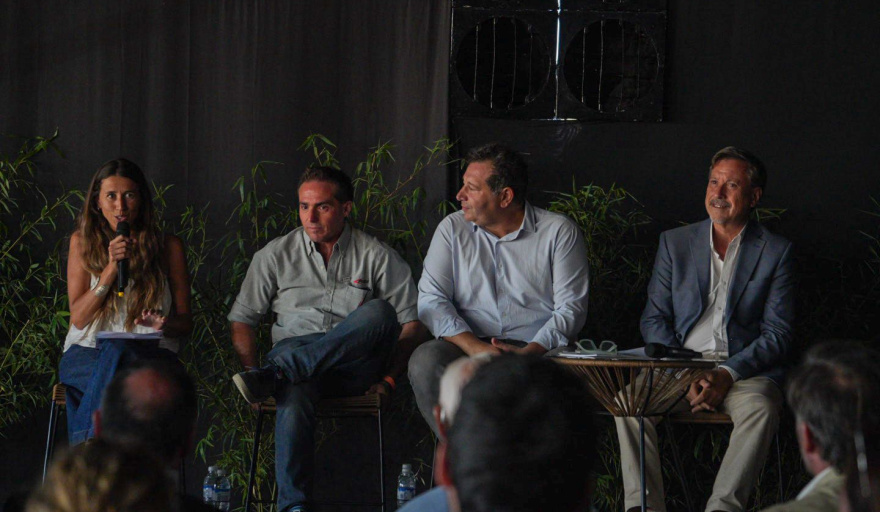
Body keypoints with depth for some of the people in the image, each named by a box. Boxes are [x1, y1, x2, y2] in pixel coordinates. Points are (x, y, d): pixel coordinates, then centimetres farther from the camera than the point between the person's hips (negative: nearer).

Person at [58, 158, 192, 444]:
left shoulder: (168, 246, 11)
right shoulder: (83, 242, 12)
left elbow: (185, 322, 10)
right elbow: (78, 318, 4)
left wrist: (164, 323, -15)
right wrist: (111, 268, -8)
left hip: (149, 354, -1)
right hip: (87, 354, 1)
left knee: (116, 354, -37)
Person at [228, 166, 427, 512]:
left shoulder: (376, 256, 9)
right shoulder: (276, 254, 13)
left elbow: (413, 324, 6)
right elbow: (241, 320, 14)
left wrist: (389, 378, -7)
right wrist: (251, 372, -4)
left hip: (355, 366, 0)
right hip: (295, 349, 0)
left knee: (379, 312, -33)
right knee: (294, 394, -39)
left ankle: (276, 372, -37)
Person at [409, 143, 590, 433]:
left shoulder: (559, 232, 5)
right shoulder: (452, 229, 13)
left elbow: (571, 308, -1)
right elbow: (431, 299, 3)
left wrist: (530, 352, -19)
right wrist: (474, 347, -15)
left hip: (537, 351, -2)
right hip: (468, 346, 2)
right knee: (425, 361, -31)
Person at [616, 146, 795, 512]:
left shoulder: (775, 252, 7)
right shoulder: (675, 243, 14)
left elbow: (778, 334, 1)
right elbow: (654, 320, 9)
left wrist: (728, 373, -16)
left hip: (744, 369, -2)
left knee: (761, 409, -35)